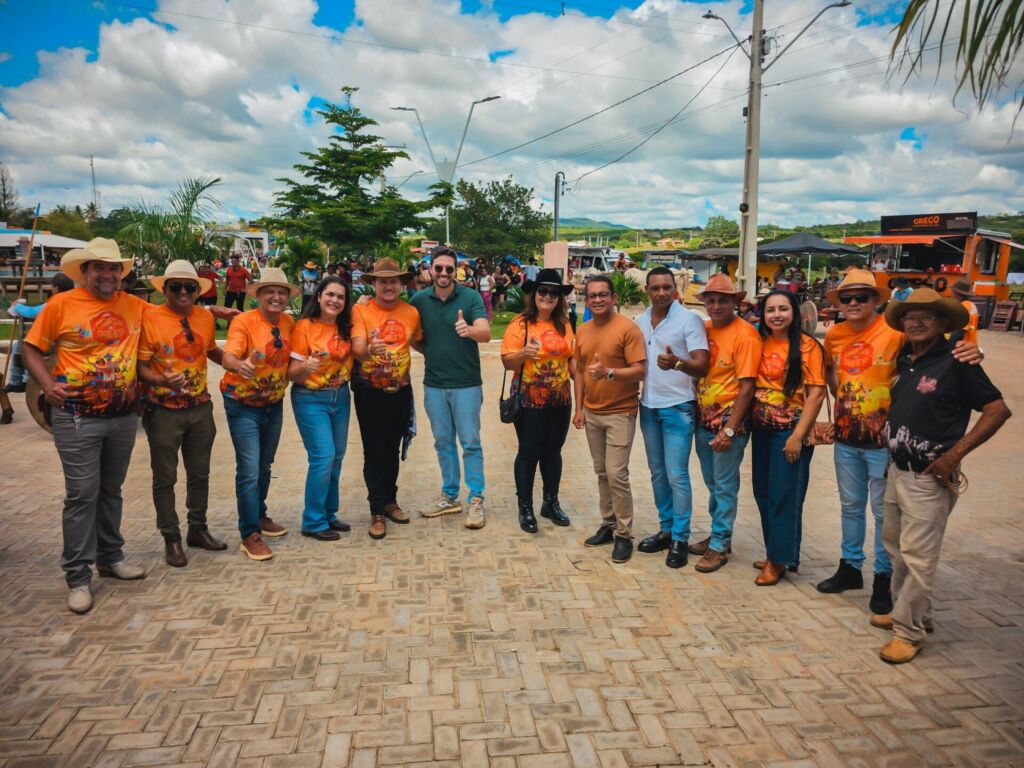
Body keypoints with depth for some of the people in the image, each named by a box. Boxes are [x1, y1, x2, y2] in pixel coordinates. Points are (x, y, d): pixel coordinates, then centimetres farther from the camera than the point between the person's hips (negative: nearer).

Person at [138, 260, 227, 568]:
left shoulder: (205, 317, 2)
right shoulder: (150, 318, -12)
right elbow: (141, 367, -13)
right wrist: (162, 381, -31)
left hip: (200, 407, 5)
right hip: (164, 411, -5)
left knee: (200, 473, 17)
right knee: (165, 478, 8)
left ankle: (198, 529, 34)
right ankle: (171, 539, 23)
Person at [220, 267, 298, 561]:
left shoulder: (288, 322, 0)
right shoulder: (244, 321, -17)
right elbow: (228, 356, -31)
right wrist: (239, 364, -51)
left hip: (274, 404, 6)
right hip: (244, 407, -5)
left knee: (264, 467, 19)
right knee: (249, 471, -7)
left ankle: (259, 515, 38)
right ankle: (250, 535, 5)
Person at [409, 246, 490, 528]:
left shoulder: (471, 297, -9)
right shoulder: (419, 300, 0)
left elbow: (486, 333, -23)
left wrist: (470, 330, -43)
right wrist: (431, 353, -4)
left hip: (466, 383, -3)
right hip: (434, 385, 4)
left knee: (470, 443, 2)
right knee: (443, 442, 14)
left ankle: (475, 500, 11)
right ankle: (449, 496, 27)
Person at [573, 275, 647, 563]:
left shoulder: (628, 328, -11)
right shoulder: (583, 331, 8)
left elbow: (640, 371, -15)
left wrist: (608, 373, -29)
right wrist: (579, 408, 10)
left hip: (620, 413, -6)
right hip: (592, 413, 6)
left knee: (617, 474, -7)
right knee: (601, 472, 13)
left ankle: (624, 535, 5)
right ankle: (608, 525, 26)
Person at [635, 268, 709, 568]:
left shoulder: (689, 319, -9)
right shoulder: (640, 321, 8)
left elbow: (702, 366, -16)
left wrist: (676, 363, -35)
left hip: (677, 407, -6)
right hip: (648, 406, 6)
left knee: (676, 475, -5)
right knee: (658, 473, 13)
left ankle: (680, 538, 7)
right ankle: (666, 529, 26)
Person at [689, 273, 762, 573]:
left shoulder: (745, 335, -13)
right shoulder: (704, 329, 6)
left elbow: (747, 387, -15)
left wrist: (729, 430, -17)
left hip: (729, 421, -6)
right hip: (703, 419, 6)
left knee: (724, 486, 3)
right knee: (712, 483, 18)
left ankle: (719, 545, 15)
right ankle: (718, 535, 33)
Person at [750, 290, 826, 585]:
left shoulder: (807, 346, -10)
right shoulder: (762, 344, 7)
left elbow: (816, 393, -13)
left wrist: (798, 435, -17)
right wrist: (749, 421, 3)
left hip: (790, 431, -6)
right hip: (762, 429, 6)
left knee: (784, 496, 2)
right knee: (763, 492, 12)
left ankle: (780, 559, 16)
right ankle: (774, 553, 28)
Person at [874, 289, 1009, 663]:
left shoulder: (956, 362, -12)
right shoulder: (904, 360, 7)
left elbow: (998, 410, -13)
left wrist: (955, 453, -16)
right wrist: (890, 440, 6)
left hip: (929, 477, -7)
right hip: (898, 469, 7)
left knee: (918, 556, -2)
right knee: (896, 545, 17)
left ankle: (909, 631, 10)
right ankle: (910, 611, 34)